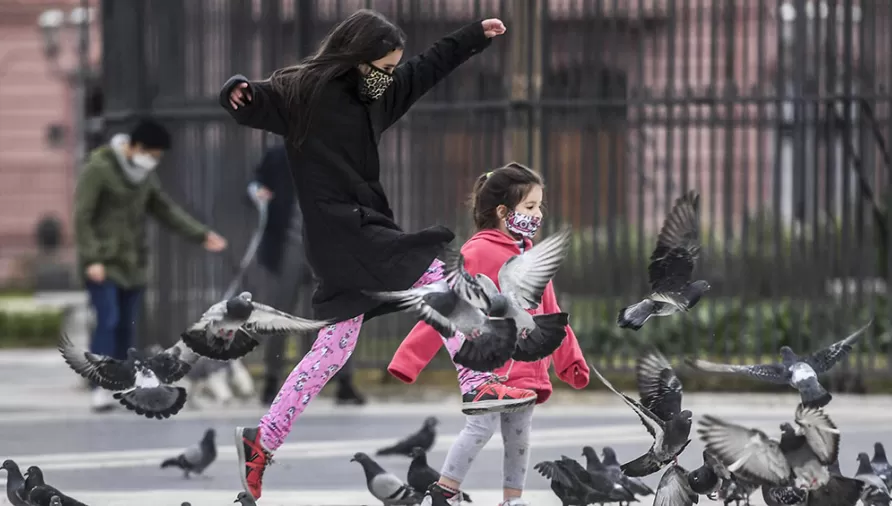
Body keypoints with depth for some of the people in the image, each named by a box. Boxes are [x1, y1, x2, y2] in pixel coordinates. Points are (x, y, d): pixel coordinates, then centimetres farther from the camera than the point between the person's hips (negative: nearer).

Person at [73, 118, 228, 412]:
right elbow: (82, 217, -14)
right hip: (103, 263, -7)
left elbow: (165, 209, 16)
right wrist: (92, 259, -21)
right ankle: (100, 389, -14)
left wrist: (200, 234, 8)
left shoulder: (144, 173, 10)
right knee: (108, 321, -15)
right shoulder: (98, 169, -13)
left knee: (126, 327, 5)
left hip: (133, 262, 7)